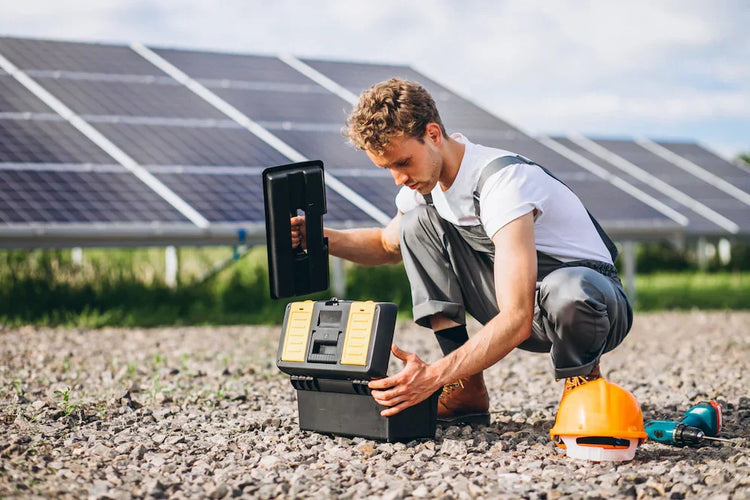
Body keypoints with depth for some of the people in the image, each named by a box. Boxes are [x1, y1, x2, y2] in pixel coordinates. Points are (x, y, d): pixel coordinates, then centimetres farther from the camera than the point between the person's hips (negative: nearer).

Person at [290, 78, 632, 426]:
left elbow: (516, 320, -36)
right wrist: (322, 238, 0)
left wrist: (435, 376, -45)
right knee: (417, 223, -8)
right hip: (515, 308, 7)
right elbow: (389, 245, 20)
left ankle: (583, 379, -6)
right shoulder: (422, 180, -3)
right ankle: (467, 390, -10)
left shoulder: (502, 180, -28)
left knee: (568, 291, -43)